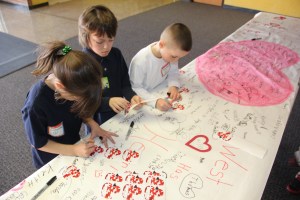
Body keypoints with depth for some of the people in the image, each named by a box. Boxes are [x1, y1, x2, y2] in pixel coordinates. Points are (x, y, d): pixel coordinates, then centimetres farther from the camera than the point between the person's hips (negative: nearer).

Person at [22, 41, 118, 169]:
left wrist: (93, 124, -19)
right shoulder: (35, 105, -37)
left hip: (74, 143, 5)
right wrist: (74, 150, -26)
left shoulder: (70, 82, -22)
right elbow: (38, 142, -22)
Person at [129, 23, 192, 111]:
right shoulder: (140, 61, -28)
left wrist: (173, 86, -16)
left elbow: (173, 72, 2)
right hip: (145, 101, -3)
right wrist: (155, 101, -33)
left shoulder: (171, 51, -13)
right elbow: (135, 88, -21)